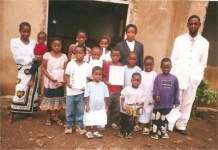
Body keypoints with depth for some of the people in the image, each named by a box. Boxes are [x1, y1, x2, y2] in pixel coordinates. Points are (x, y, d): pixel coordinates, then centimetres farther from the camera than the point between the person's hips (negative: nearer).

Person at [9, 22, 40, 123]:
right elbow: (17, 58, -12)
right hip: (23, 70, -3)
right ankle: (12, 114, 7)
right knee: (20, 91, -8)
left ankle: (29, 112, 24)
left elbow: (38, 55, 6)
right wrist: (32, 59, -16)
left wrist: (39, 60, -17)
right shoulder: (14, 42, -4)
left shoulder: (34, 42, 4)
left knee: (32, 91, 9)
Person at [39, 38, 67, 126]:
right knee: (49, 99, 8)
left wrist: (64, 80, -14)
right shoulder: (47, 55, -5)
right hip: (49, 82, -2)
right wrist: (50, 78, -18)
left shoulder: (64, 56, 1)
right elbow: (43, 68, -7)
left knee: (59, 99, 9)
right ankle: (48, 118, 23)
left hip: (60, 82, 2)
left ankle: (57, 117, 24)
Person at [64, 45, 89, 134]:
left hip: (81, 92, 0)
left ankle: (79, 126, 24)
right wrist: (68, 82, -12)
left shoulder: (86, 66, 1)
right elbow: (67, 75, 5)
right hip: (71, 91, 0)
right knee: (69, 110, 8)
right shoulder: (70, 64, 1)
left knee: (80, 110, 10)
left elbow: (88, 78, 5)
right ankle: (69, 126, 25)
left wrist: (86, 87, -11)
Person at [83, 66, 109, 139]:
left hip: (100, 107, 3)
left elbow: (105, 97, 5)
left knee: (97, 119, 14)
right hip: (91, 106, -2)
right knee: (89, 120, 8)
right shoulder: (89, 85, -10)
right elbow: (87, 96, -7)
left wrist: (105, 105, 7)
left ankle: (95, 131, 31)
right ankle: (88, 132, 24)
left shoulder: (104, 85, -2)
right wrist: (87, 105, -9)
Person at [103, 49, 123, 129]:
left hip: (118, 90, 3)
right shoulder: (107, 65, -3)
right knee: (106, 107, 3)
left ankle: (112, 122, 30)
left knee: (116, 108, 13)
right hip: (108, 89, -3)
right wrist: (106, 82, -17)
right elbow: (104, 76, 0)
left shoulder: (121, 66, 5)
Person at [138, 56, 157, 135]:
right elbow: (138, 85, 3)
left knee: (148, 113, 6)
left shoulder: (154, 74, -7)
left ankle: (146, 127, 20)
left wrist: (152, 99, -9)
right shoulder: (141, 73, 2)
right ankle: (140, 124, 26)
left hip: (149, 98, -3)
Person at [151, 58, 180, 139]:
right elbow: (155, 88, -8)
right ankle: (155, 133, 19)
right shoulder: (158, 77, -5)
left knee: (164, 119, 18)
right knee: (155, 118, 5)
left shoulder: (174, 78, -1)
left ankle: (163, 132, 33)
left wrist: (176, 102, 6)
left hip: (168, 103, 2)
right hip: (158, 103, -2)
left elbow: (176, 91, 4)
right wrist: (156, 95, -25)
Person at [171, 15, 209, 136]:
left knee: (188, 103, 7)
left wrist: (199, 77, -1)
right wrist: (171, 76, -4)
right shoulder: (179, 40, 3)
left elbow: (203, 63, 9)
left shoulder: (204, 43, 5)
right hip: (178, 76, -1)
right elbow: (173, 59, 2)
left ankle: (181, 126, 19)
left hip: (193, 78, 2)